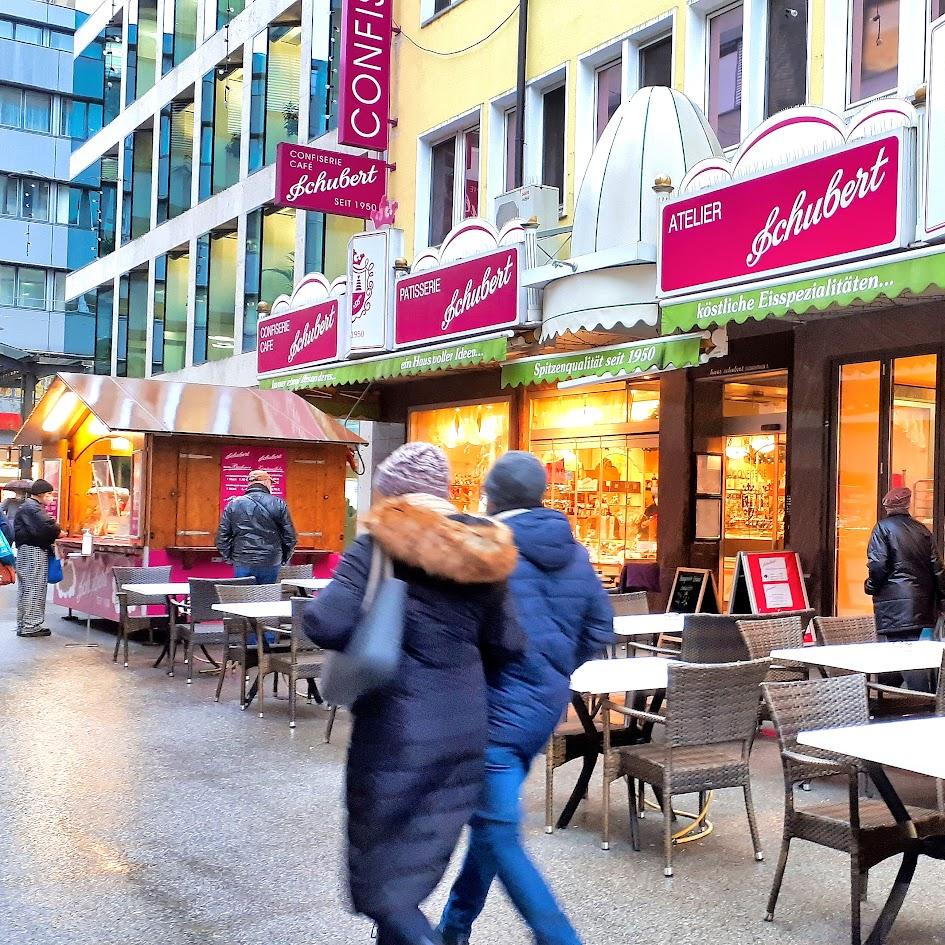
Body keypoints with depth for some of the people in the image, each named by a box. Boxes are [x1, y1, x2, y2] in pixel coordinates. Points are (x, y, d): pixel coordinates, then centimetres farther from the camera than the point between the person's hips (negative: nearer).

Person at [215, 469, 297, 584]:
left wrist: (230, 558, 13)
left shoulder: (233, 504, 3)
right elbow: (290, 537, 1)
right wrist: (284, 559, 14)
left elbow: (222, 537, 2)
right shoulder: (278, 504, -1)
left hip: (242, 564, 1)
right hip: (270, 565, -1)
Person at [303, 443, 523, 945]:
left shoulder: (378, 545, -9)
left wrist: (321, 602, 2)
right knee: (413, 868, 20)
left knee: (379, 878, 7)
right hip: (465, 724, 6)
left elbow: (327, 626, -19)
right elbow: (506, 644, 6)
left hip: (397, 726, -5)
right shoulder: (479, 553, 4)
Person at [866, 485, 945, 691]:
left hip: (895, 605, -6)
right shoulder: (923, 531, 12)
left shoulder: (883, 528, -5)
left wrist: (871, 586, 4)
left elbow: (877, 565, -13)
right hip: (923, 603, 6)